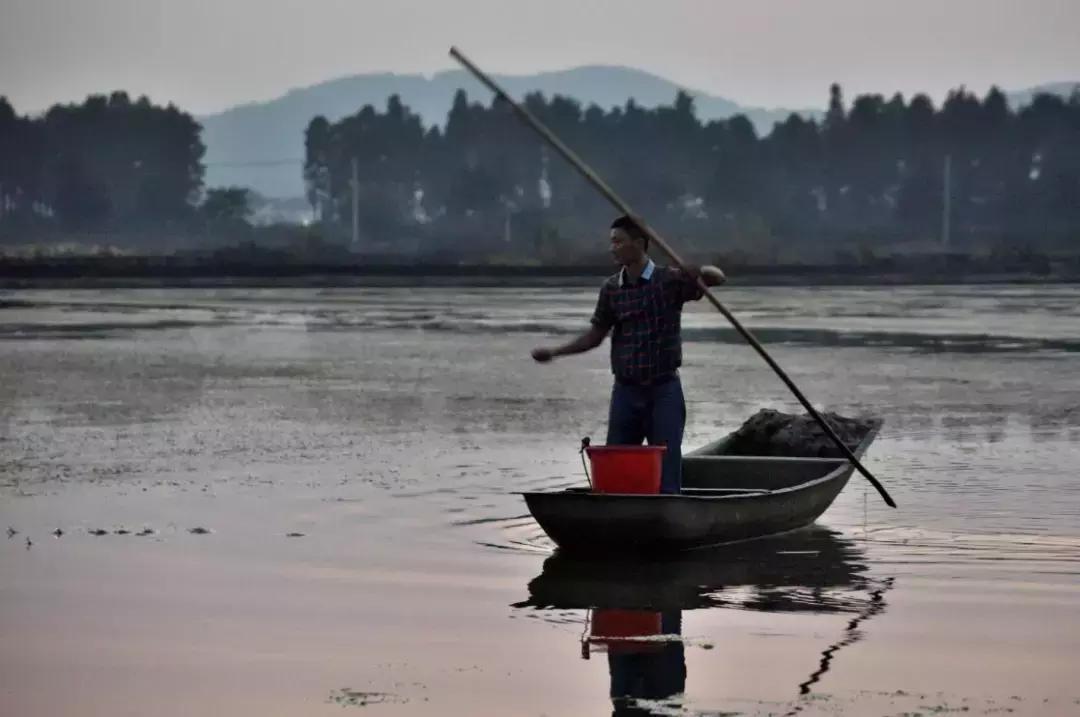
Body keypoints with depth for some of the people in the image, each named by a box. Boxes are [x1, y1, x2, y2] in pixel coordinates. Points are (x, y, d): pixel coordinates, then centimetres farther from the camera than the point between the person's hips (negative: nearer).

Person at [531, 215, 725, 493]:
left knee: (666, 473, -3)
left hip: (664, 390, -4)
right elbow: (595, 336, 11)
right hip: (625, 390, 4)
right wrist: (554, 352, 0)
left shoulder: (669, 280, -6)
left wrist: (696, 271, -37)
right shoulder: (611, 288, 5)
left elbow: (717, 277, -15)